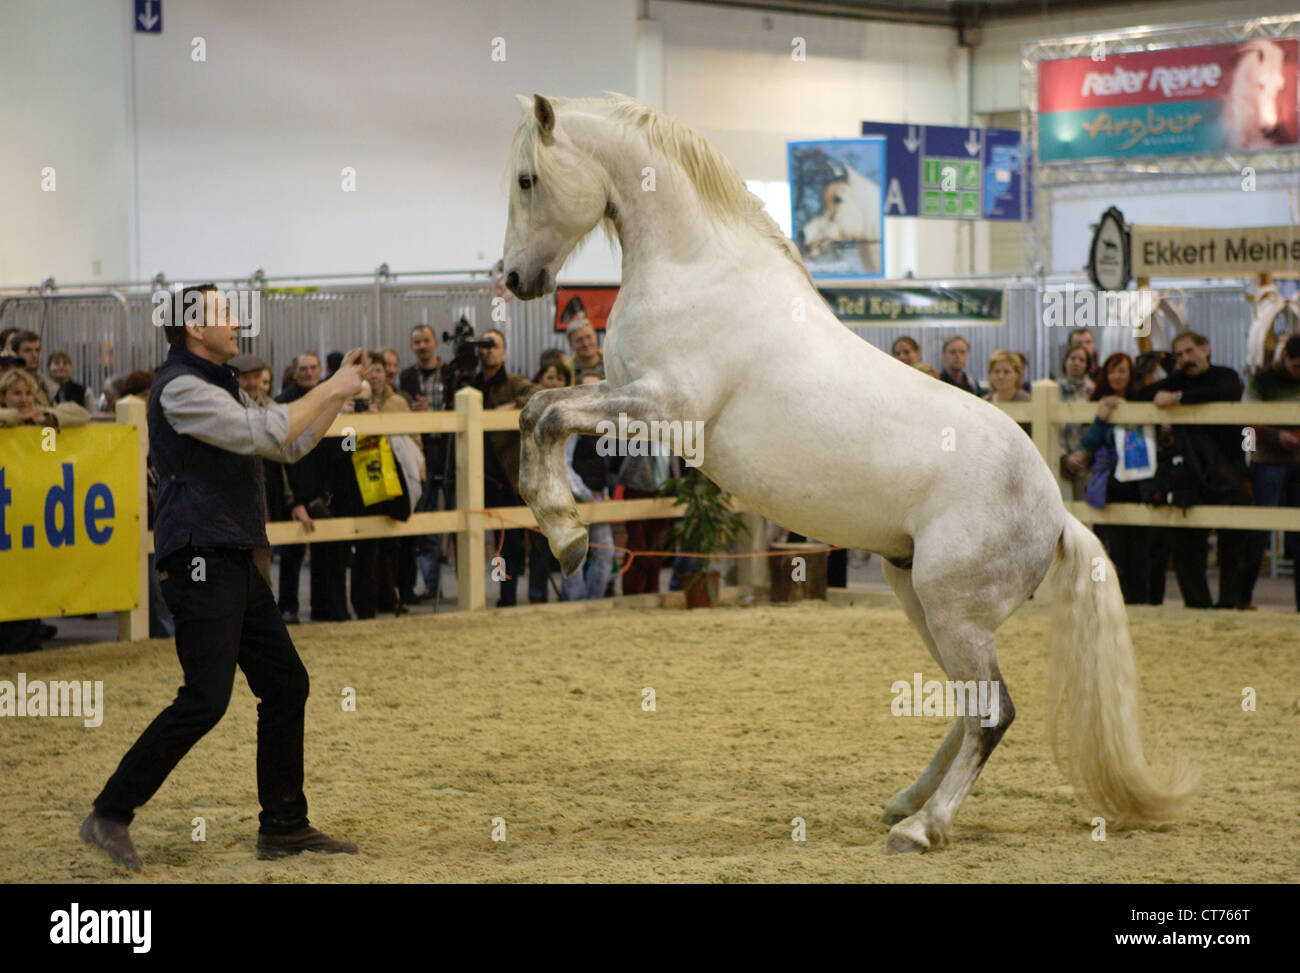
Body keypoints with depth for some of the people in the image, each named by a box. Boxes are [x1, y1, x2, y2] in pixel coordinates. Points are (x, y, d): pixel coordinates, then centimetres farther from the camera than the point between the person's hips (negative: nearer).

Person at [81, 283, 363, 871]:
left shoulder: (220, 387, 20)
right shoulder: (180, 387, -12)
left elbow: (291, 444, 24)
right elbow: (264, 434, -20)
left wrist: (338, 392, 14)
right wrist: (327, 392, -10)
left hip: (235, 564, 10)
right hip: (200, 562, -10)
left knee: (285, 684, 10)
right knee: (205, 700, -15)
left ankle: (283, 827, 17)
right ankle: (110, 815, -8)